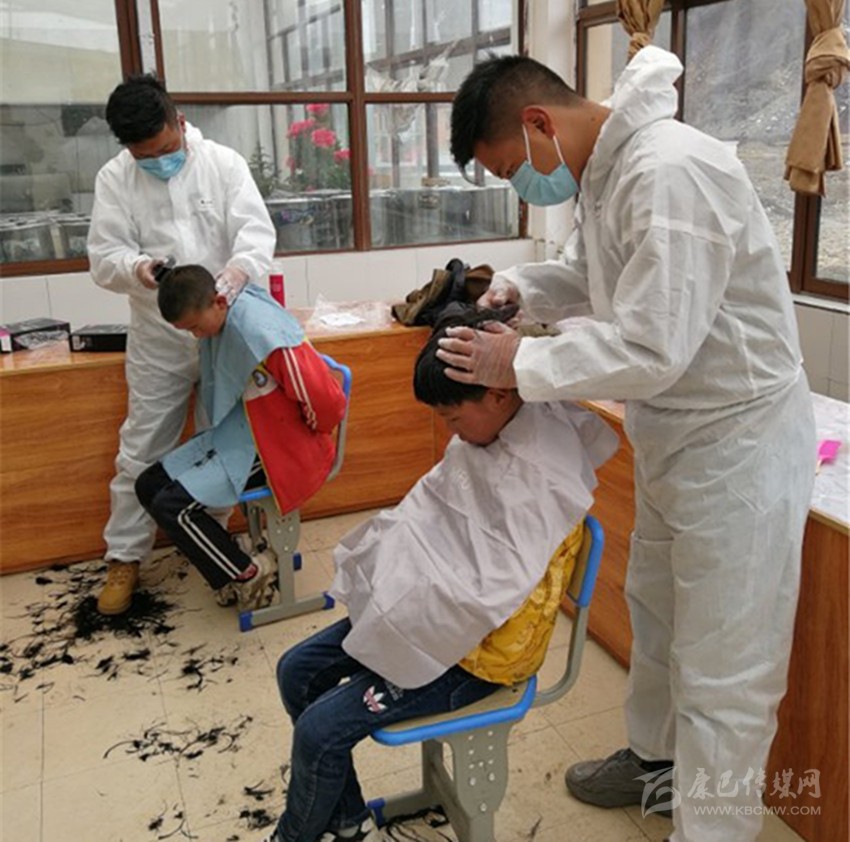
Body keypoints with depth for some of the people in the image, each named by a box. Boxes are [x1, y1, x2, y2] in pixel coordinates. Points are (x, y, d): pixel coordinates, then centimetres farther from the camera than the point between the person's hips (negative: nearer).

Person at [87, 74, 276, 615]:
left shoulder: (225, 163, -5)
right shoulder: (114, 179, -3)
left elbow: (257, 228, -13)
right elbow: (104, 257, -6)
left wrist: (240, 267, -35)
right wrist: (137, 267, -29)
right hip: (159, 338, 0)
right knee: (141, 450, 6)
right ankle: (124, 557, 20)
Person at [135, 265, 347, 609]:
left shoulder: (262, 331, -29)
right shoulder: (221, 320, -3)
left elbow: (326, 399, -26)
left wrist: (311, 436, -8)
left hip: (274, 445, -9)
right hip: (234, 432, 9)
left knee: (172, 506, -16)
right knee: (149, 486, 3)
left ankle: (249, 573, 1)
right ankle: (228, 554, 11)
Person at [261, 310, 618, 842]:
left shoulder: (541, 479, -28)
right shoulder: (489, 434, -1)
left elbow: (489, 594, -32)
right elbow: (427, 513, 10)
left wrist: (404, 615, -19)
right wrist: (381, 581, -2)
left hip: (477, 651, -9)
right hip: (427, 614, 9)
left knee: (320, 730, -13)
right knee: (298, 673, 9)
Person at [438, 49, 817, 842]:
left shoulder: (670, 173, -27)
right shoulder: (604, 172, 4)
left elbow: (651, 348, -31)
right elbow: (589, 277, 17)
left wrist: (521, 364, -21)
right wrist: (519, 287, -2)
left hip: (738, 443, -10)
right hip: (675, 433, 10)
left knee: (721, 673, 2)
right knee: (655, 611, 25)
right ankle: (655, 761, 48)